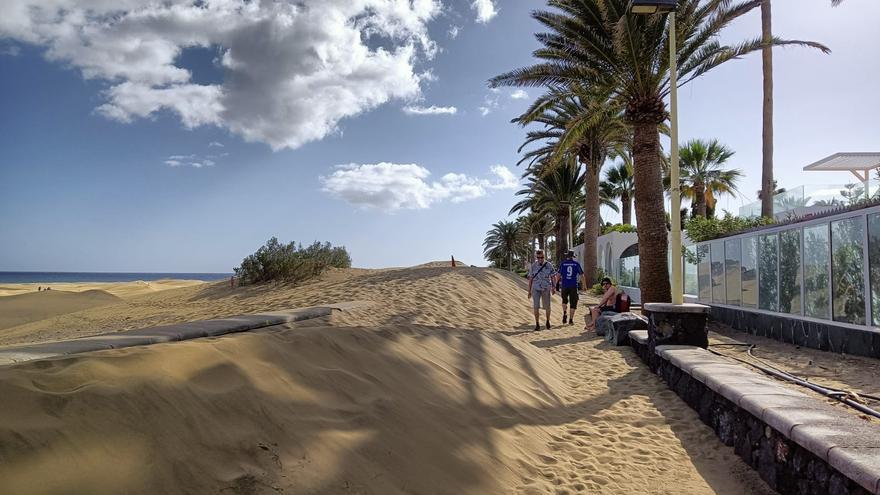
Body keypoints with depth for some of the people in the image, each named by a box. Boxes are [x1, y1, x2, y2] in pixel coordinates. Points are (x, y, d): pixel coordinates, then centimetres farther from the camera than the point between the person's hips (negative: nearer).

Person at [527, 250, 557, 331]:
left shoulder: (549, 265, -2)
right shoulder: (533, 266, 1)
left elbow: (553, 277, 4)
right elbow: (530, 279, 8)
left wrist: (554, 287, -6)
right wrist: (529, 291, 8)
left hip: (546, 288, 0)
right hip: (536, 289, 0)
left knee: (547, 306, 6)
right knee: (536, 307, -6)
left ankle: (548, 321, 29)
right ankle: (537, 324, 3)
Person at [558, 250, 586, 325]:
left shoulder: (562, 264, 1)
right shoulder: (576, 264, 2)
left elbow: (559, 275, -4)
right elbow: (582, 275, 5)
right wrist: (585, 284, 16)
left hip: (564, 285, 1)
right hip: (573, 286, 0)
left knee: (564, 300, 21)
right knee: (573, 302, 6)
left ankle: (565, 313, 1)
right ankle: (571, 320, 4)